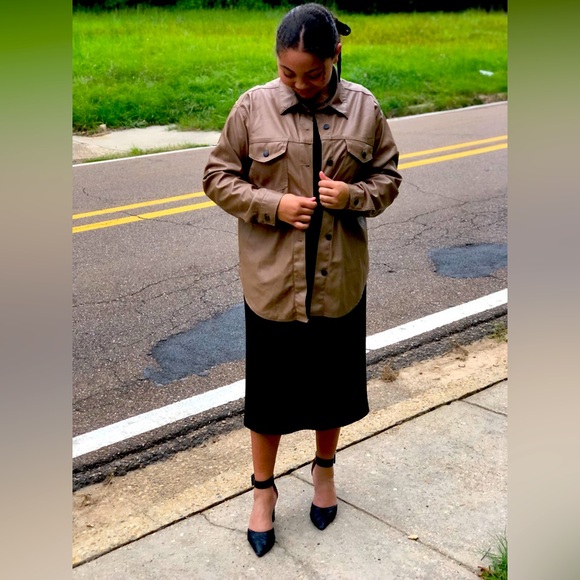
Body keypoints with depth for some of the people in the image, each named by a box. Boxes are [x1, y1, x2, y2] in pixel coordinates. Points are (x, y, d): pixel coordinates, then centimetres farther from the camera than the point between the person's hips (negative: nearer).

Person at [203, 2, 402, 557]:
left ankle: (324, 469, 45)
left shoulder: (364, 108, -3)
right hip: (272, 280, -1)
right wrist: (274, 206, -16)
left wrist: (353, 194, -16)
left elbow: (388, 177, 6)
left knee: (333, 382, 17)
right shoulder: (253, 106, -7)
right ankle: (264, 488, 34)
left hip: (340, 279, 2)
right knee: (269, 386, 11)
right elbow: (217, 177, -1)